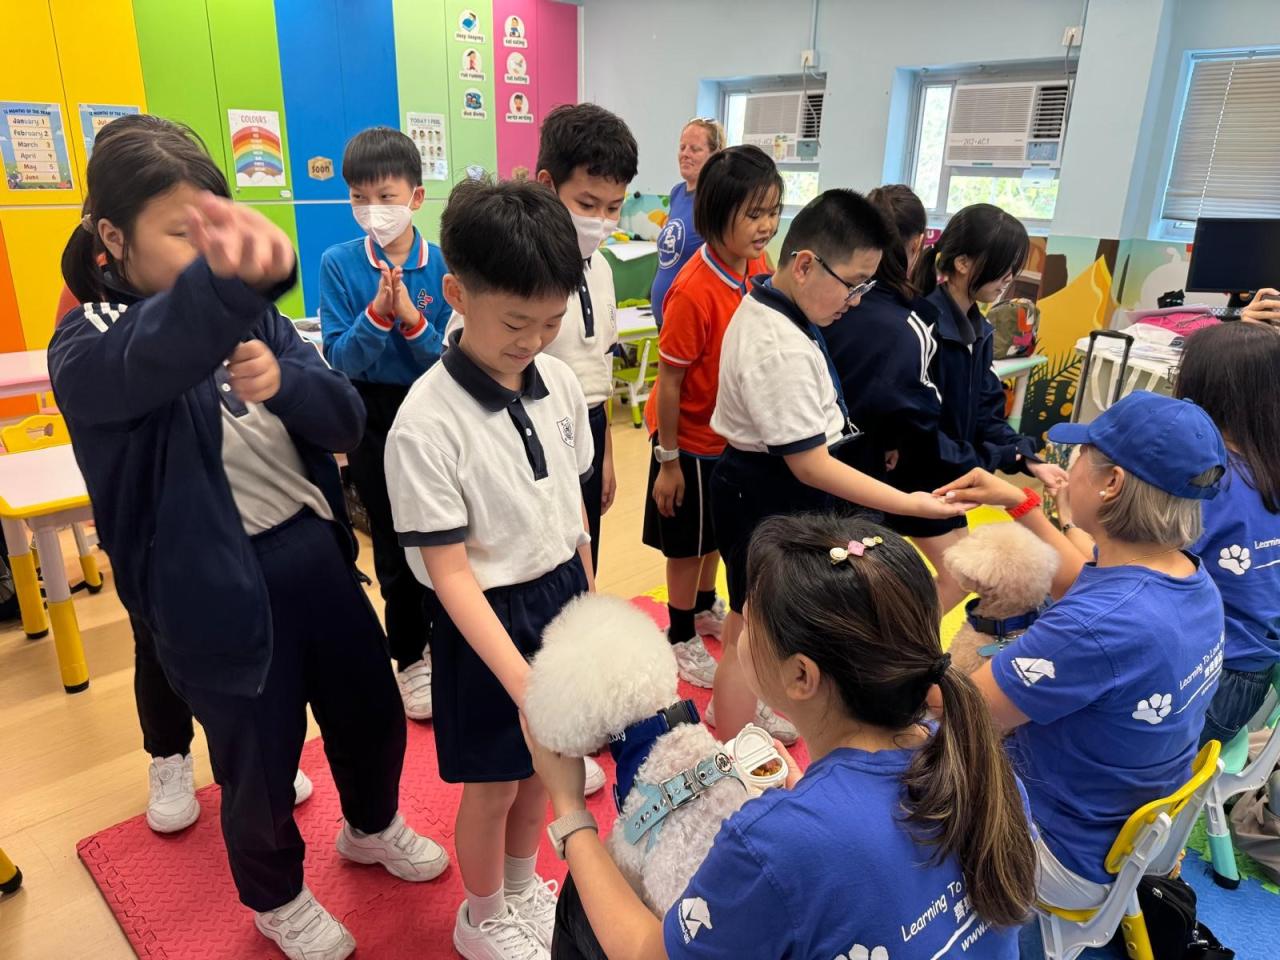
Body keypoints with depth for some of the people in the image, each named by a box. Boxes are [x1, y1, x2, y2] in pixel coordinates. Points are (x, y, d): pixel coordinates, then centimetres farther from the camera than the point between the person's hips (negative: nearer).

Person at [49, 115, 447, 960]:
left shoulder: (252, 316, 4)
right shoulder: (88, 346, -13)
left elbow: (347, 419, -3)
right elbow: (154, 360, -39)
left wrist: (285, 381, -26)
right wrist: (229, 278, -61)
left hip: (314, 551, 5)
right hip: (218, 586, -5)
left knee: (373, 710, 20)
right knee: (259, 765, 14)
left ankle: (373, 826, 52)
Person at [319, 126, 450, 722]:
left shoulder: (443, 264, -8)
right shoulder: (338, 264, -8)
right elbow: (342, 360, -13)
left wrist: (411, 317, -26)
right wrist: (377, 314, -28)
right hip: (374, 415, 0)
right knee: (394, 540, 10)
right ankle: (412, 659, 28)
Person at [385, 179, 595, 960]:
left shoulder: (560, 383, -5)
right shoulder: (427, 422, -24)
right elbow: (449, 573, -22)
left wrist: (588, 602, 11)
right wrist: (520, 678, -28)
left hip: (562, 596, 6)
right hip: (489, 617, -5)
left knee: (543, 764, 24)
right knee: (493, 785, 15)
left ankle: (523, 886, 52)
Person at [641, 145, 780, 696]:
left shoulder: (760, 272, -6)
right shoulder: (695, 291, -27)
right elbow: (669, 380, -21)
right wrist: (668, 460, -16)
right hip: (693, 442, -7)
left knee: (718, 533, 24)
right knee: (689, 543, 11)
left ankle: (705, 608, 48)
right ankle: (681, 638, 32)